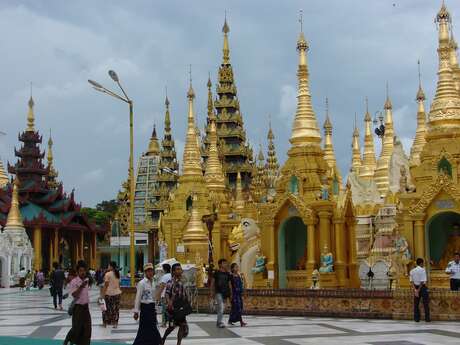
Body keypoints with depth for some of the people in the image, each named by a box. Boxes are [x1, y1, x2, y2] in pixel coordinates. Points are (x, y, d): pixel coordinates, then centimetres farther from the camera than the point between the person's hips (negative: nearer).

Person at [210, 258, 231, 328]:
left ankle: (218, 322, 21)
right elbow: (212, 283, 0)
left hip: (225, 293, 5)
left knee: (222, 308, 10)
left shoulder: (227, 274, 9)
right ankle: (220, 322, -14)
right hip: (218, 292, -5)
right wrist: (212, 292, -4)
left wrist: (230, 293, 10)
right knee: (221, 307, -15)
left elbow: (229, 284, 13)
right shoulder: (217, 273, -3)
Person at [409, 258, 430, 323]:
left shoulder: (412, 271, 5)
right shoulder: (422, 270, -11)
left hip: (416, 287, 5)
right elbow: (423, 281, -17)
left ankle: (416, 318, 9)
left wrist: (415, 290, -6)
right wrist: (419, 290, -13)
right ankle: (427, 318, 3)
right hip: (422, 287, -5)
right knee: (426, 303, 3)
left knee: (416, 303, 10)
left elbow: (412, 281, 0)